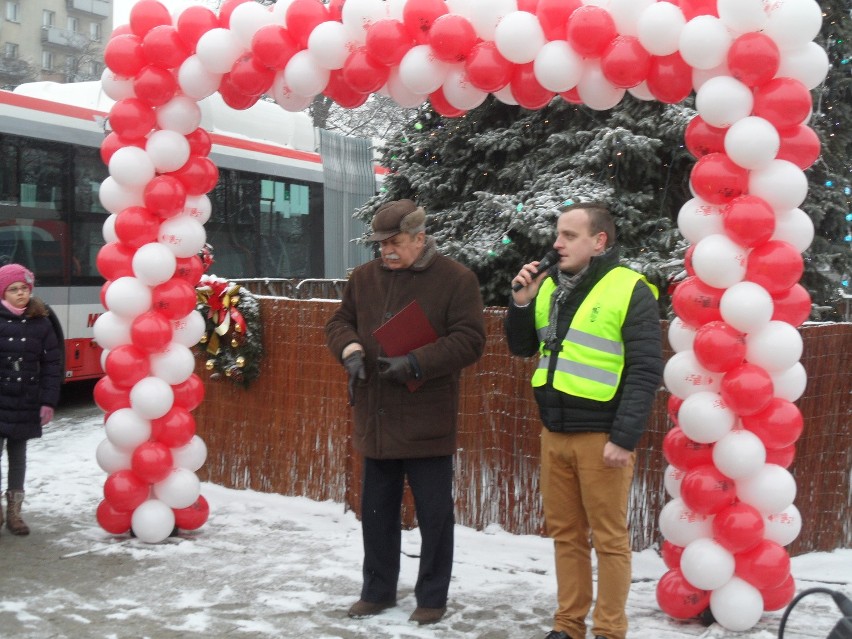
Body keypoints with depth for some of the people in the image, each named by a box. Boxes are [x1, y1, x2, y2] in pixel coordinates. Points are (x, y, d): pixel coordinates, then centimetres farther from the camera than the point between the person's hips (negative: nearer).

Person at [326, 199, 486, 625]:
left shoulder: (456, 279, -7)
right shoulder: (364, 277, 8)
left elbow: (469, 340, -13)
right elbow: (339, 322, 14)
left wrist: (416, 362, -23)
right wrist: (350, 348, -10)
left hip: (427, 422, -5)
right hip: (376, 419, 5)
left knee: (434, 513, 5)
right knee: (376, 509, 15)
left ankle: (432, 598, 19)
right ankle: (377, 590, 30)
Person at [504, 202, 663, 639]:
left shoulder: (630, 291, -9)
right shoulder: (548, 286, 10)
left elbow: (645, 372, -12)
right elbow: (522, 349, 18)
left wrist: (624, 438, -17)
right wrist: (521, 303, 1)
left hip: (600, 436, -6)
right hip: (554, 432, 6)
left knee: (609, 538, 2)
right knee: (565, 533, 13)